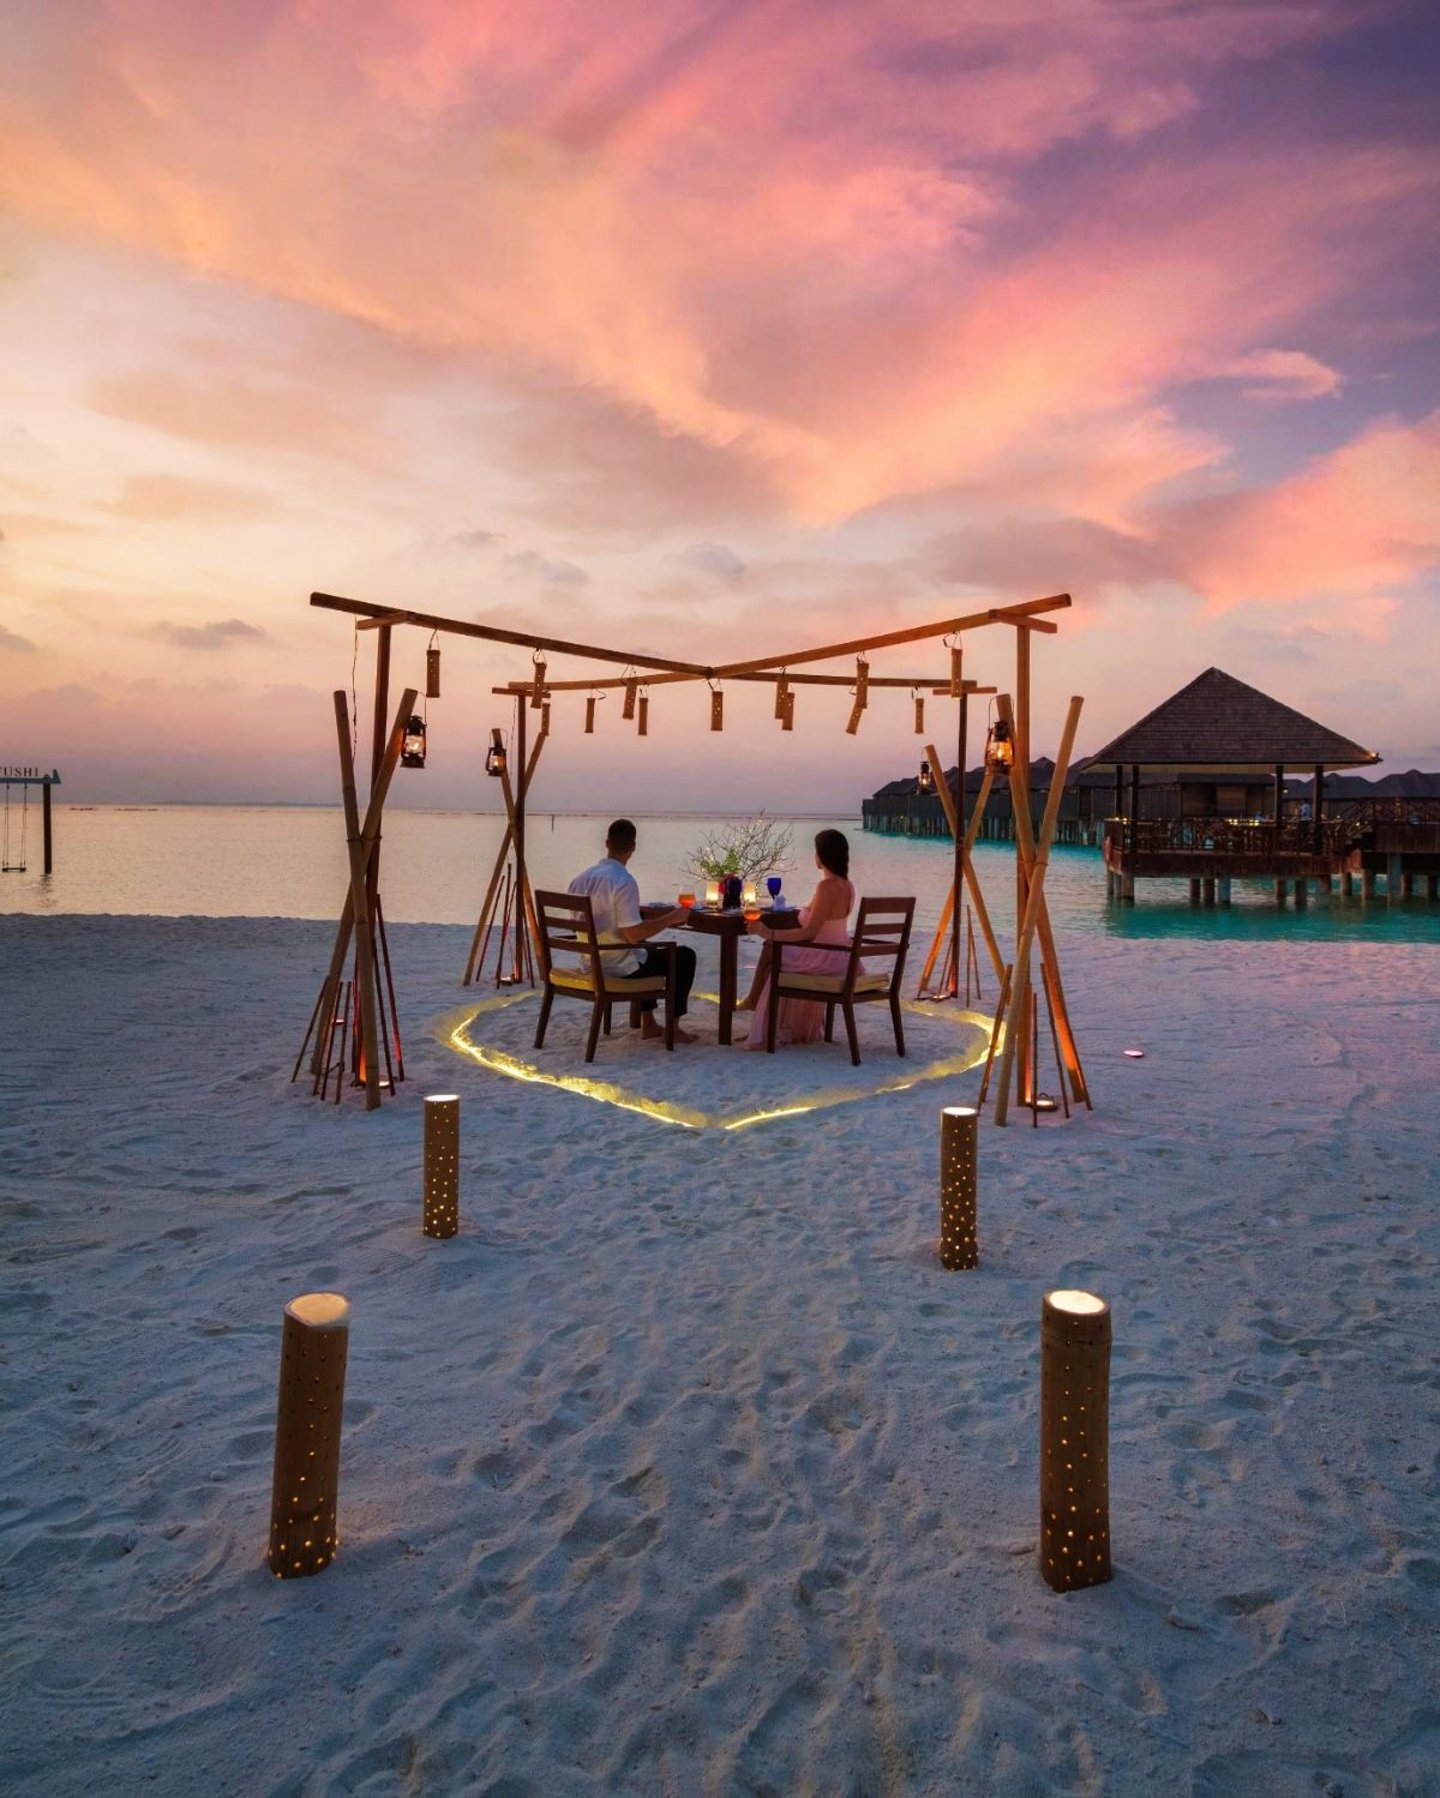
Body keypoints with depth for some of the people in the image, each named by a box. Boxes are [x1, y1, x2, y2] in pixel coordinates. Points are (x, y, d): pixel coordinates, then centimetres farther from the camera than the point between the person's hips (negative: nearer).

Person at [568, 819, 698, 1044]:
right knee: (685, 955, 10)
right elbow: (633, 934, -27)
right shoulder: (624, 881, -23)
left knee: (648, 951, 35)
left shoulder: (580, 879, 1)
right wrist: (671, 918, -16)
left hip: (591, 964, 8)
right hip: (619, 969, -8)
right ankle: (673, 1028, 13)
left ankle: (648, 1024, 33)